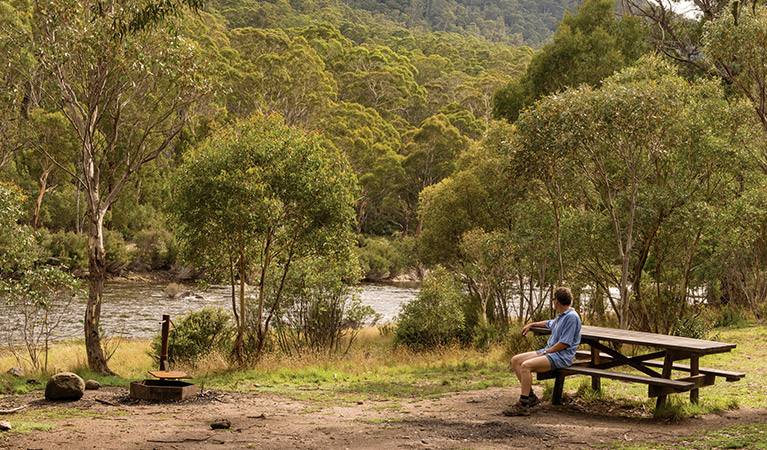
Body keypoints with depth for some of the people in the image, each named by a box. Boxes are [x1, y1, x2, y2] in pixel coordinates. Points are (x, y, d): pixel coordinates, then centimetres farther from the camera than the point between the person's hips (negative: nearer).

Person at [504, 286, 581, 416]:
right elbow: (549, 323, 42)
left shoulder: (572, 317, -15)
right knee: (516, 360, 0)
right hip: (549, 351, 10)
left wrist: (545, 352, -14)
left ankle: (523, 405, -26)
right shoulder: (561, 316, 18)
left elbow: (564, 344, -20)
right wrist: (531, 325, 43)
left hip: (561, 356, -10)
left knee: (526, 365, -29)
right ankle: (531, 396, -2)